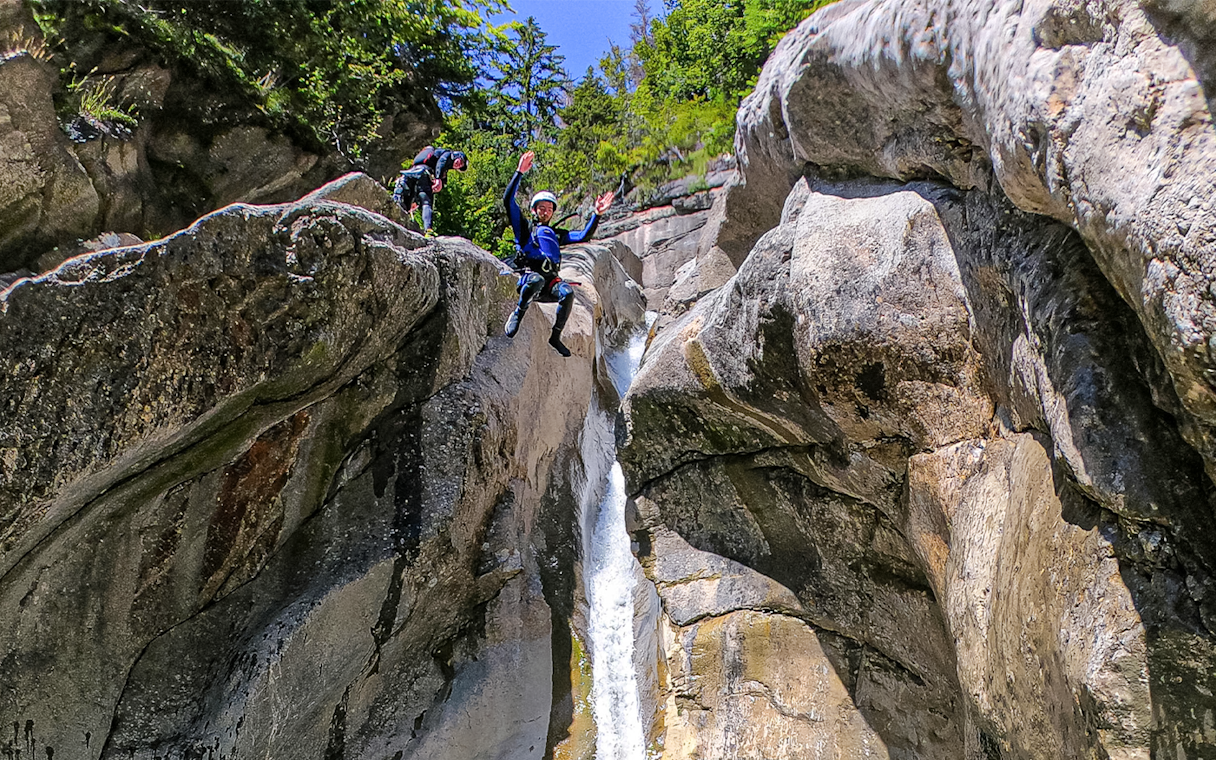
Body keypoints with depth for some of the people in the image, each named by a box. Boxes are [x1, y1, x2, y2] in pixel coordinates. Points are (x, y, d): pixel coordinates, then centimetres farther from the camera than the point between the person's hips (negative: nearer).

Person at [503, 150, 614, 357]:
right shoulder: (524, 228, 20)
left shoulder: (556, 235, 31)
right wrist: (520, 172, 3)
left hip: (550, 282, 3)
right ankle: (518, 313, -17)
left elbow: (584, 235, 22)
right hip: (528, 276, -3)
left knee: (567, 293, -31)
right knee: (537, 280, -41)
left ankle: (555, 336, -20)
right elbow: (508, 200, 9)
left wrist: (597, 214, 9)